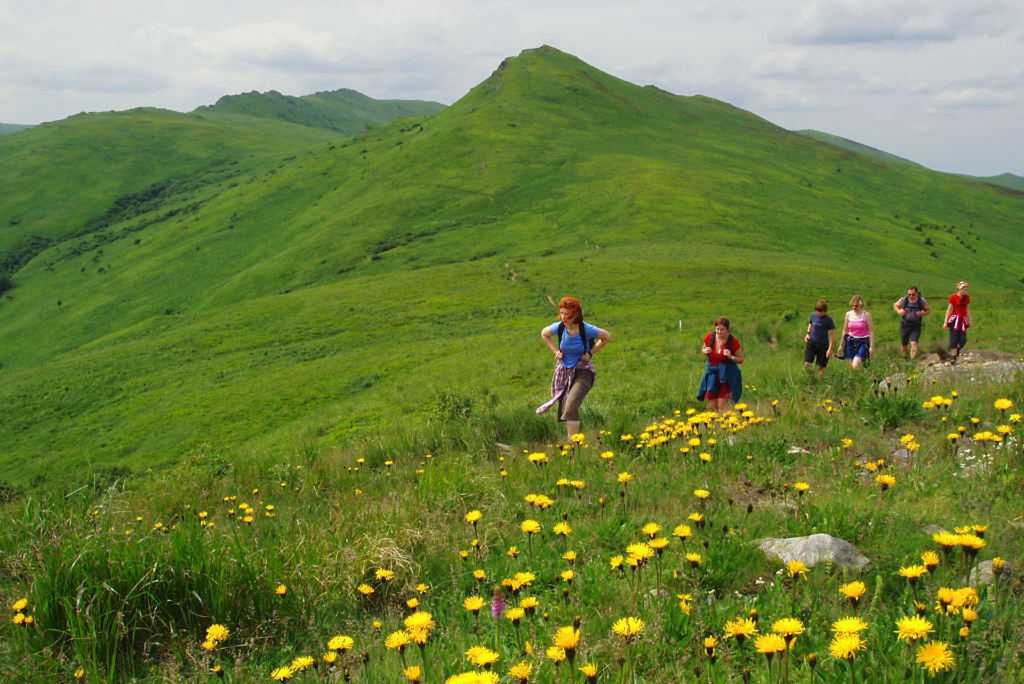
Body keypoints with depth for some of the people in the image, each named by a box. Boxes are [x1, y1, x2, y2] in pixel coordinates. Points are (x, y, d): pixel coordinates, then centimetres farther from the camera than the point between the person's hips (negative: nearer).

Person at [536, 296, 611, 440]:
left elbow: (607, 337, -3)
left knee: (570, 407, -22)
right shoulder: (559, 327, -12)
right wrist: (555, 351, 1)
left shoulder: (586, 329, -20)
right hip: (563, 371, 4)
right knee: (565, 410, 7)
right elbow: (544, 333, 11)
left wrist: (591, 353, -7)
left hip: (583, 371, -4)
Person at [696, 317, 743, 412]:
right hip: (712, 372, 4)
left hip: (726, 373, -3)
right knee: (711, 407, 8)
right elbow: (703, 350, 13)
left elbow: (741, 359, -3)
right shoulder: (709, 337, -6)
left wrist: (731, 357, -22)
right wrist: (705, 351, -10)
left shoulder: (733, 342, -14)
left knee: (722, 406, -7)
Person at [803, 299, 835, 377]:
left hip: (823, 345, -3)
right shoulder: (813, 316, 2)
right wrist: (808, 333, 5)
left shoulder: (828, 320, -11)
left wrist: (830, 348, -14)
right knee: (806, 364, -9)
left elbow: (831, 335, -9)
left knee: (821, 367, 3)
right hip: (811, 343, 3)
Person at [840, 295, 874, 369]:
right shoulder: (848, 314, 2)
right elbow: (845, 330, 12)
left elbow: (871, 331, -5)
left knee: (855, 366, -22)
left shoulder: (866, 315, -8)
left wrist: (872, 346, -8)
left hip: (863, 342, -4)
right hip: (851, 342, 4)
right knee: (851, 367, 5)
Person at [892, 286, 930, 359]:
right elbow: (895, 305, 8)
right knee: (904, 344, 12)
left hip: (916, 326, -2)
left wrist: (922, 313, -19)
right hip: (905, 325, 2)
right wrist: (899, 311, -12)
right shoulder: (903, 300, -9)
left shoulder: (922, 301, -10)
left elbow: (928, 311, 3)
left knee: (914, 343, -18)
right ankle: (906, 357, 41)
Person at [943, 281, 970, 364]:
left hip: (963, 320, 5)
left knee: (963, 340, -2)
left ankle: (957, 353, 23)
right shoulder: (953, 297, -8)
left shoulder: (966, 297, 7)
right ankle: (953, 357, 5)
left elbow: (967, 309, 17)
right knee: (954, 339, -5)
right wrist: (946, 321, -7)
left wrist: (969, 320, 18)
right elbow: (949, 309, -5)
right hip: (954, 319, -5)